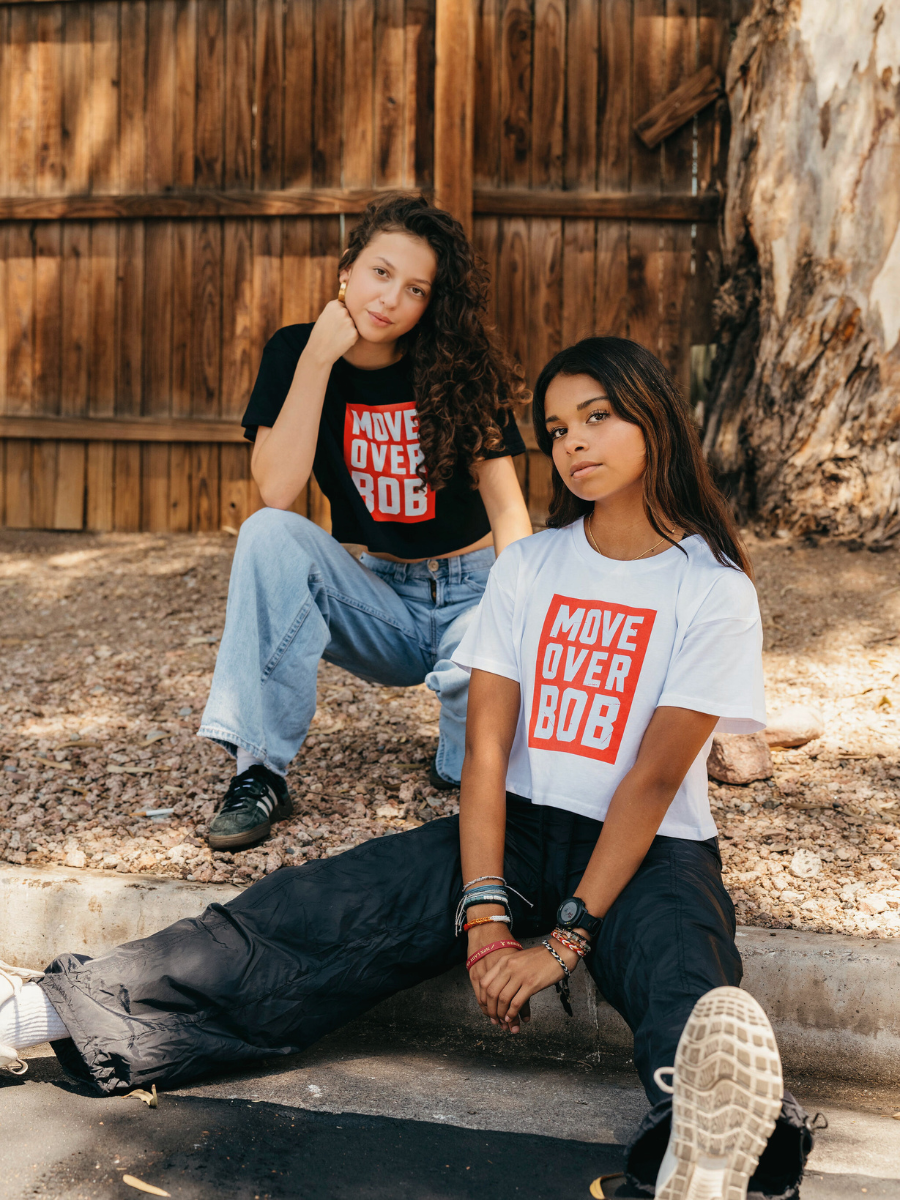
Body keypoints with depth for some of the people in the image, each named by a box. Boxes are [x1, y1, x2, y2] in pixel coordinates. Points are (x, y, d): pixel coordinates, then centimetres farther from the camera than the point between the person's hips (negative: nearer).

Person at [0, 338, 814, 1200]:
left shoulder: (716, 589, -4)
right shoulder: (528, 565, 7)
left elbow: (655, 779, -11)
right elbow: (485, 745, -2)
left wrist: (566, 939, -19)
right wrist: (484, 913, -16)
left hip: (650, 849, -3)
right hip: (518, 828, 3)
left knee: (683, 969, -37)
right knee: (325, 909, -18)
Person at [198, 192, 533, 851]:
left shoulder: (461, 368, -8)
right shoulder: (295, 353, -5)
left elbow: (505, 506, -11)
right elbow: (277, 493, -19)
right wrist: (317, 358, -22)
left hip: (469, 593, -1)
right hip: (377, 598, 2)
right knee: (271, 534, -27)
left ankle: (466, 767, 3)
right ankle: (261, 771, -20)